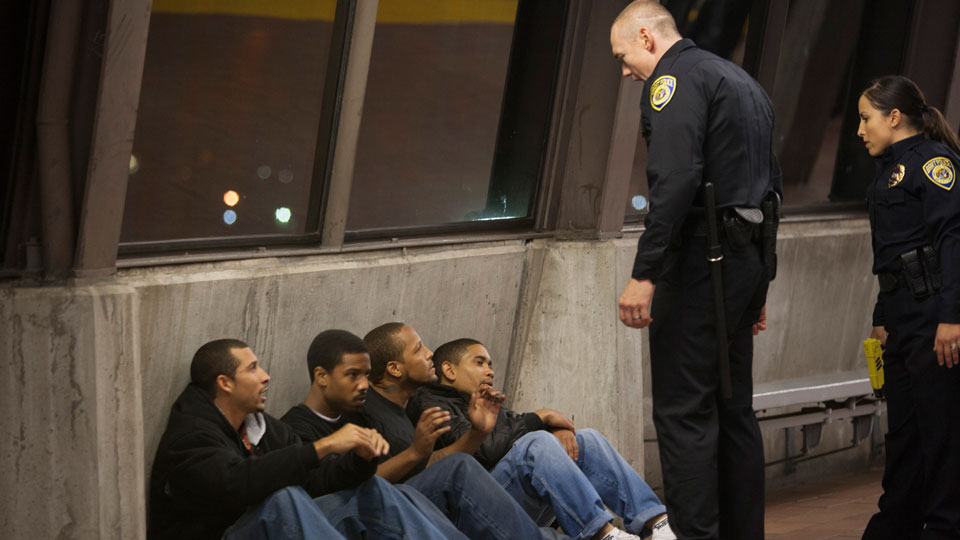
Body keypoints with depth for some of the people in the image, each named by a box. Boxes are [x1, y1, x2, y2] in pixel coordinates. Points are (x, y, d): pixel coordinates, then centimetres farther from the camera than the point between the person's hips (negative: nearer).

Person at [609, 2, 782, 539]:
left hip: (703, 257, -10)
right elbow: (772, 182, 24)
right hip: (749, 257, 10)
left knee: (684, 412, -9)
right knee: (733, 408, 14)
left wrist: (644, 274, -22)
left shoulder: (675, 77, -8)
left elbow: (675, 179, -21)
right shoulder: (742, 81, 22)